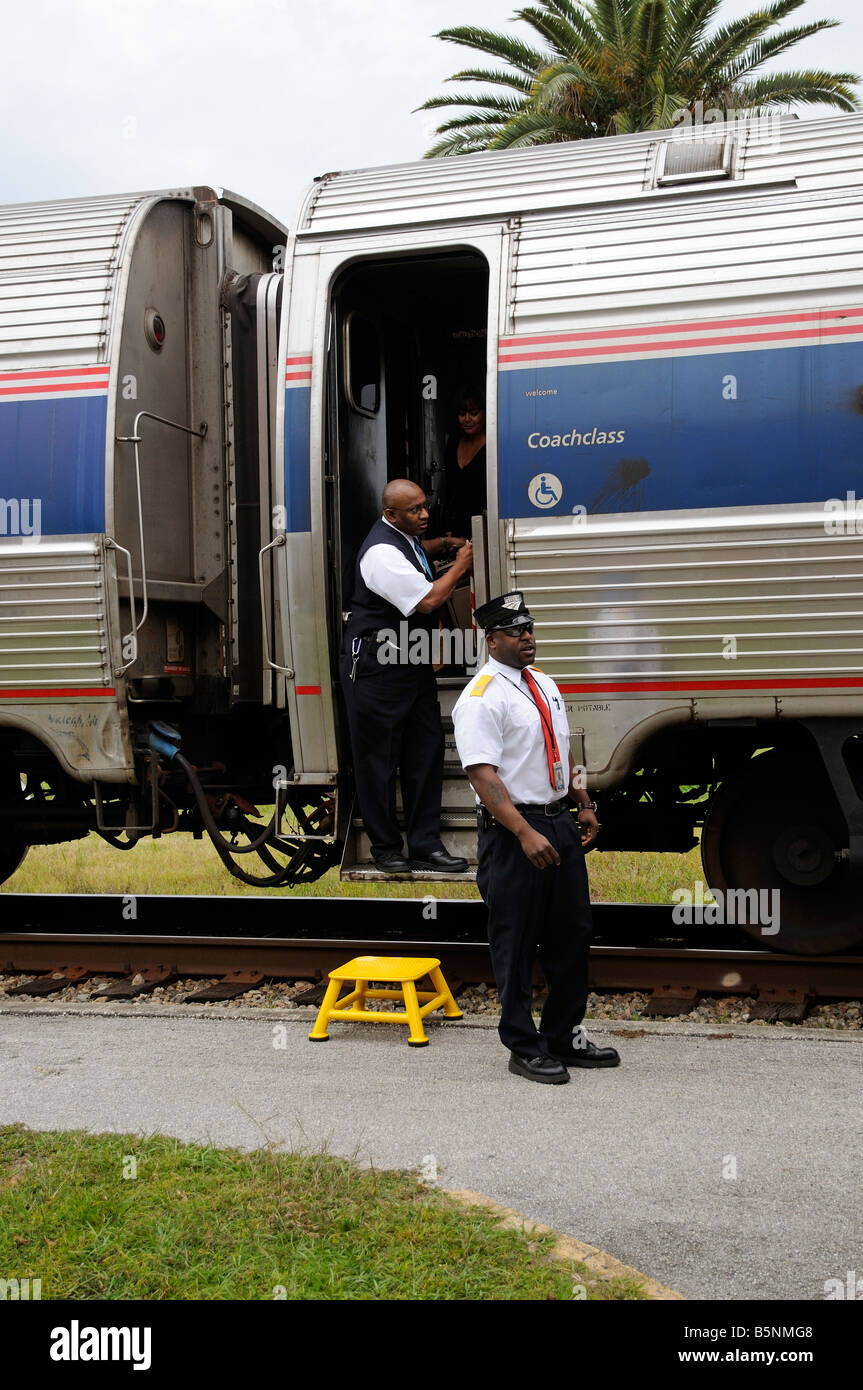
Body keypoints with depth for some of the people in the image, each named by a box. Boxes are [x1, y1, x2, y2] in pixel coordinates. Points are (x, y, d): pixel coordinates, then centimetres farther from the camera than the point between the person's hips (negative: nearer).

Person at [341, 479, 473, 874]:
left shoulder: (406, 536, 11)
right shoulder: (381, 552, -21)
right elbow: (427, 600, -22)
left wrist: (442, 545, 17)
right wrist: (460, 565, -9)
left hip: (412, 663, 10)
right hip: (376, 668, -10)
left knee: (426, 751, 6)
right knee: (379, 757, 1)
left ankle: (424, 845, 12)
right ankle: (386, 848, 12)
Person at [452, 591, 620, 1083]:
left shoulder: (543, 683, 13)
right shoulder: (482, 697, -14)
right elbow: (483, 774, -21)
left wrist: (585, 805, 16)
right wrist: (525, 834, -27)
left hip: (560, 823, 9)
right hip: (514, 833, -8)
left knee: (572, 935, 15)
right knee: (517, 945, 1)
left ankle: (565, 1037, 28)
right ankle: (525, 1048, 13)